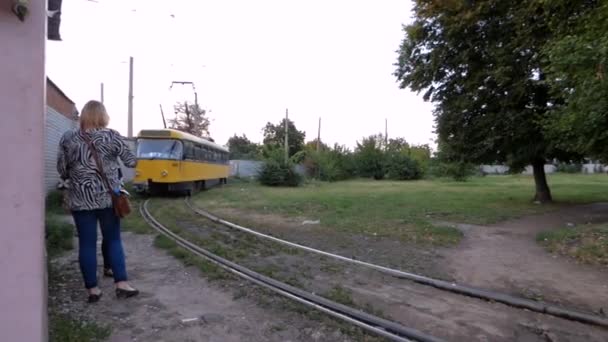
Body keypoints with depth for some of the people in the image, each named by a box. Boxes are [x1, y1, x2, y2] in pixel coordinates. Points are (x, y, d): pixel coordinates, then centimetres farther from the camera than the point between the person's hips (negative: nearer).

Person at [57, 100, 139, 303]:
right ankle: (121, 284, 7)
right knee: (113, 240, 8)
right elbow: (131, 161, 1)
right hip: (108, 197, -1)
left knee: (86, 244, 6)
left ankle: (92, 289, 12)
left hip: (80, 200, 1)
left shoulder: (68, 138, 1)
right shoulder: (112, 136, -4)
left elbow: (62, 170, 4)